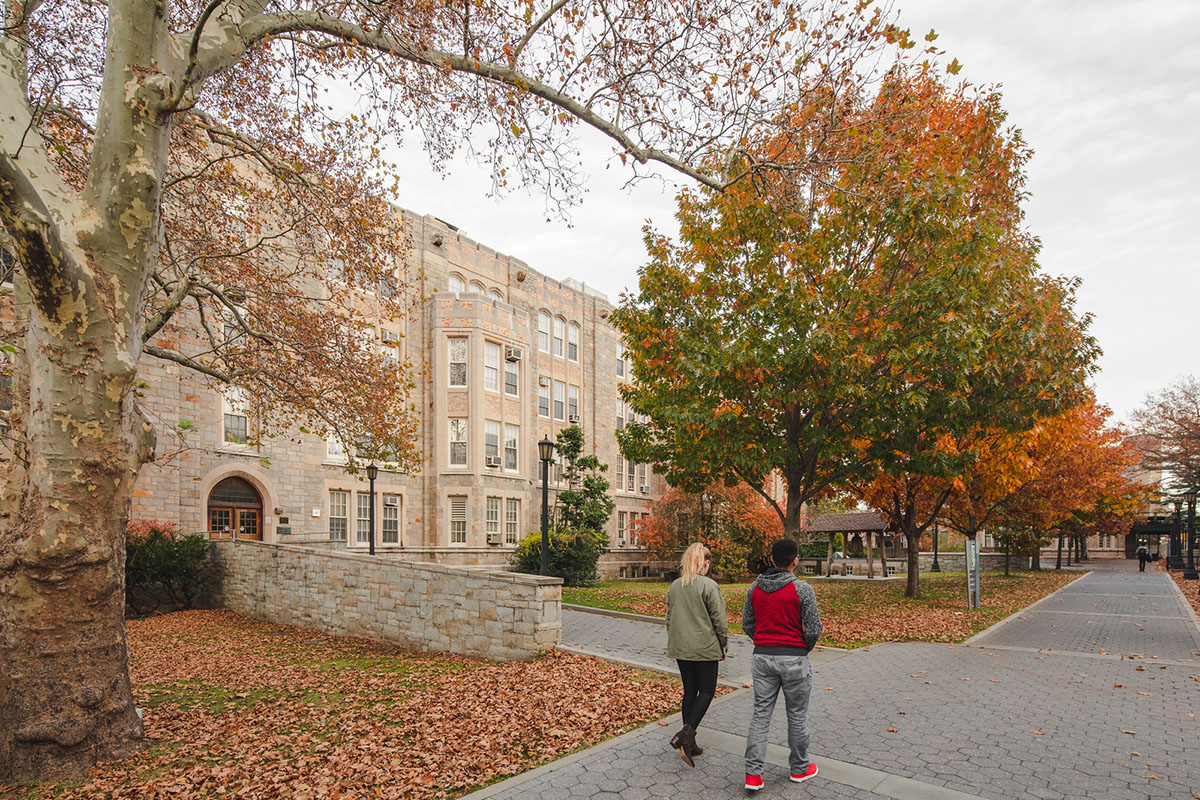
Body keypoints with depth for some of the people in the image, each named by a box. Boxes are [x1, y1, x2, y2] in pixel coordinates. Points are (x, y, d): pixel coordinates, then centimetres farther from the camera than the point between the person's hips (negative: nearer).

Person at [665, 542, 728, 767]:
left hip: (680, 648, 6)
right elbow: (720, 620, -11)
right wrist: (723, 646, 2)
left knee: (689, 691, 14)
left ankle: (688, 743, 18)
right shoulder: (708, 586, -13)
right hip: (705, 648, -6)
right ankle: (686, 733, -10)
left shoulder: (674, 586, 6)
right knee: (706, 691, 6)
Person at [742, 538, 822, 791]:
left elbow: (747, 624, 7)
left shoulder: (755, 588, 1)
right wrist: (804, 649, 7)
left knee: (761, 714, 8)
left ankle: (753, 773, 5)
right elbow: (814, 629, -11)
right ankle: (799, 768, 30)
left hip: (762, 656, 4)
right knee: (797, 715, 14)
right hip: (793, 659, -3)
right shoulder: (802, 589, -13)